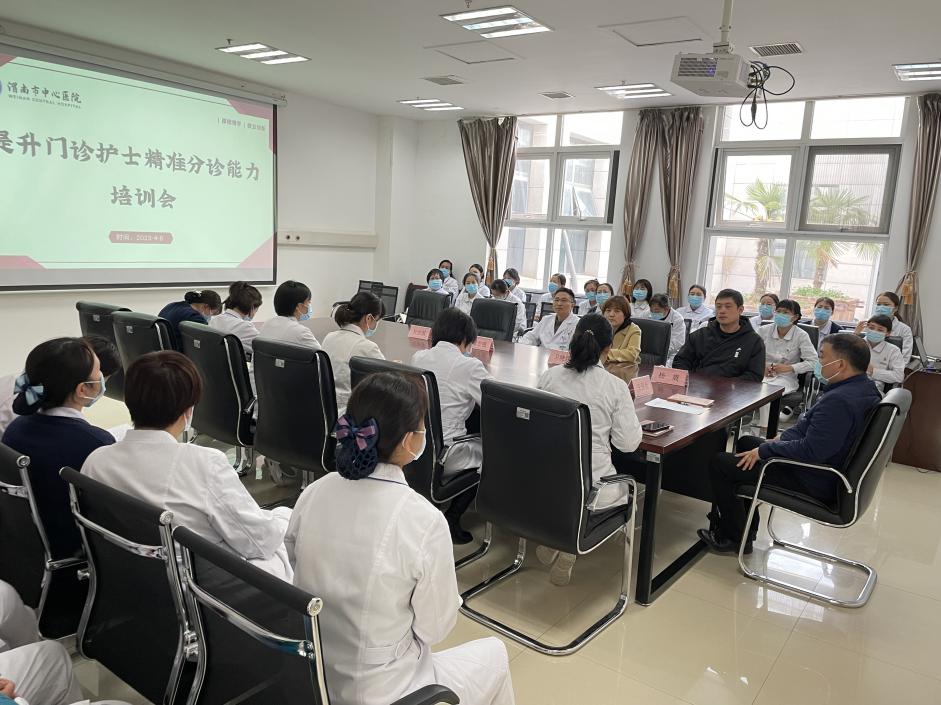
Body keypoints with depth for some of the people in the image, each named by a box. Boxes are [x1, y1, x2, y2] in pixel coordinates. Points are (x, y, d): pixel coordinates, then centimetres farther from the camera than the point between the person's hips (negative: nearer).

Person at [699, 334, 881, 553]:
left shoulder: (839, 400, -31)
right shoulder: (864, 387, 3)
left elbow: (810, 450, -32)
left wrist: (764, 450, -19)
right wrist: (780, 441, 4)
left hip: (814, 483, -11)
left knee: (719, 464, -8)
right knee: (746, 442, 25)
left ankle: (737, 538, 8)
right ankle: (743, 523, 31)